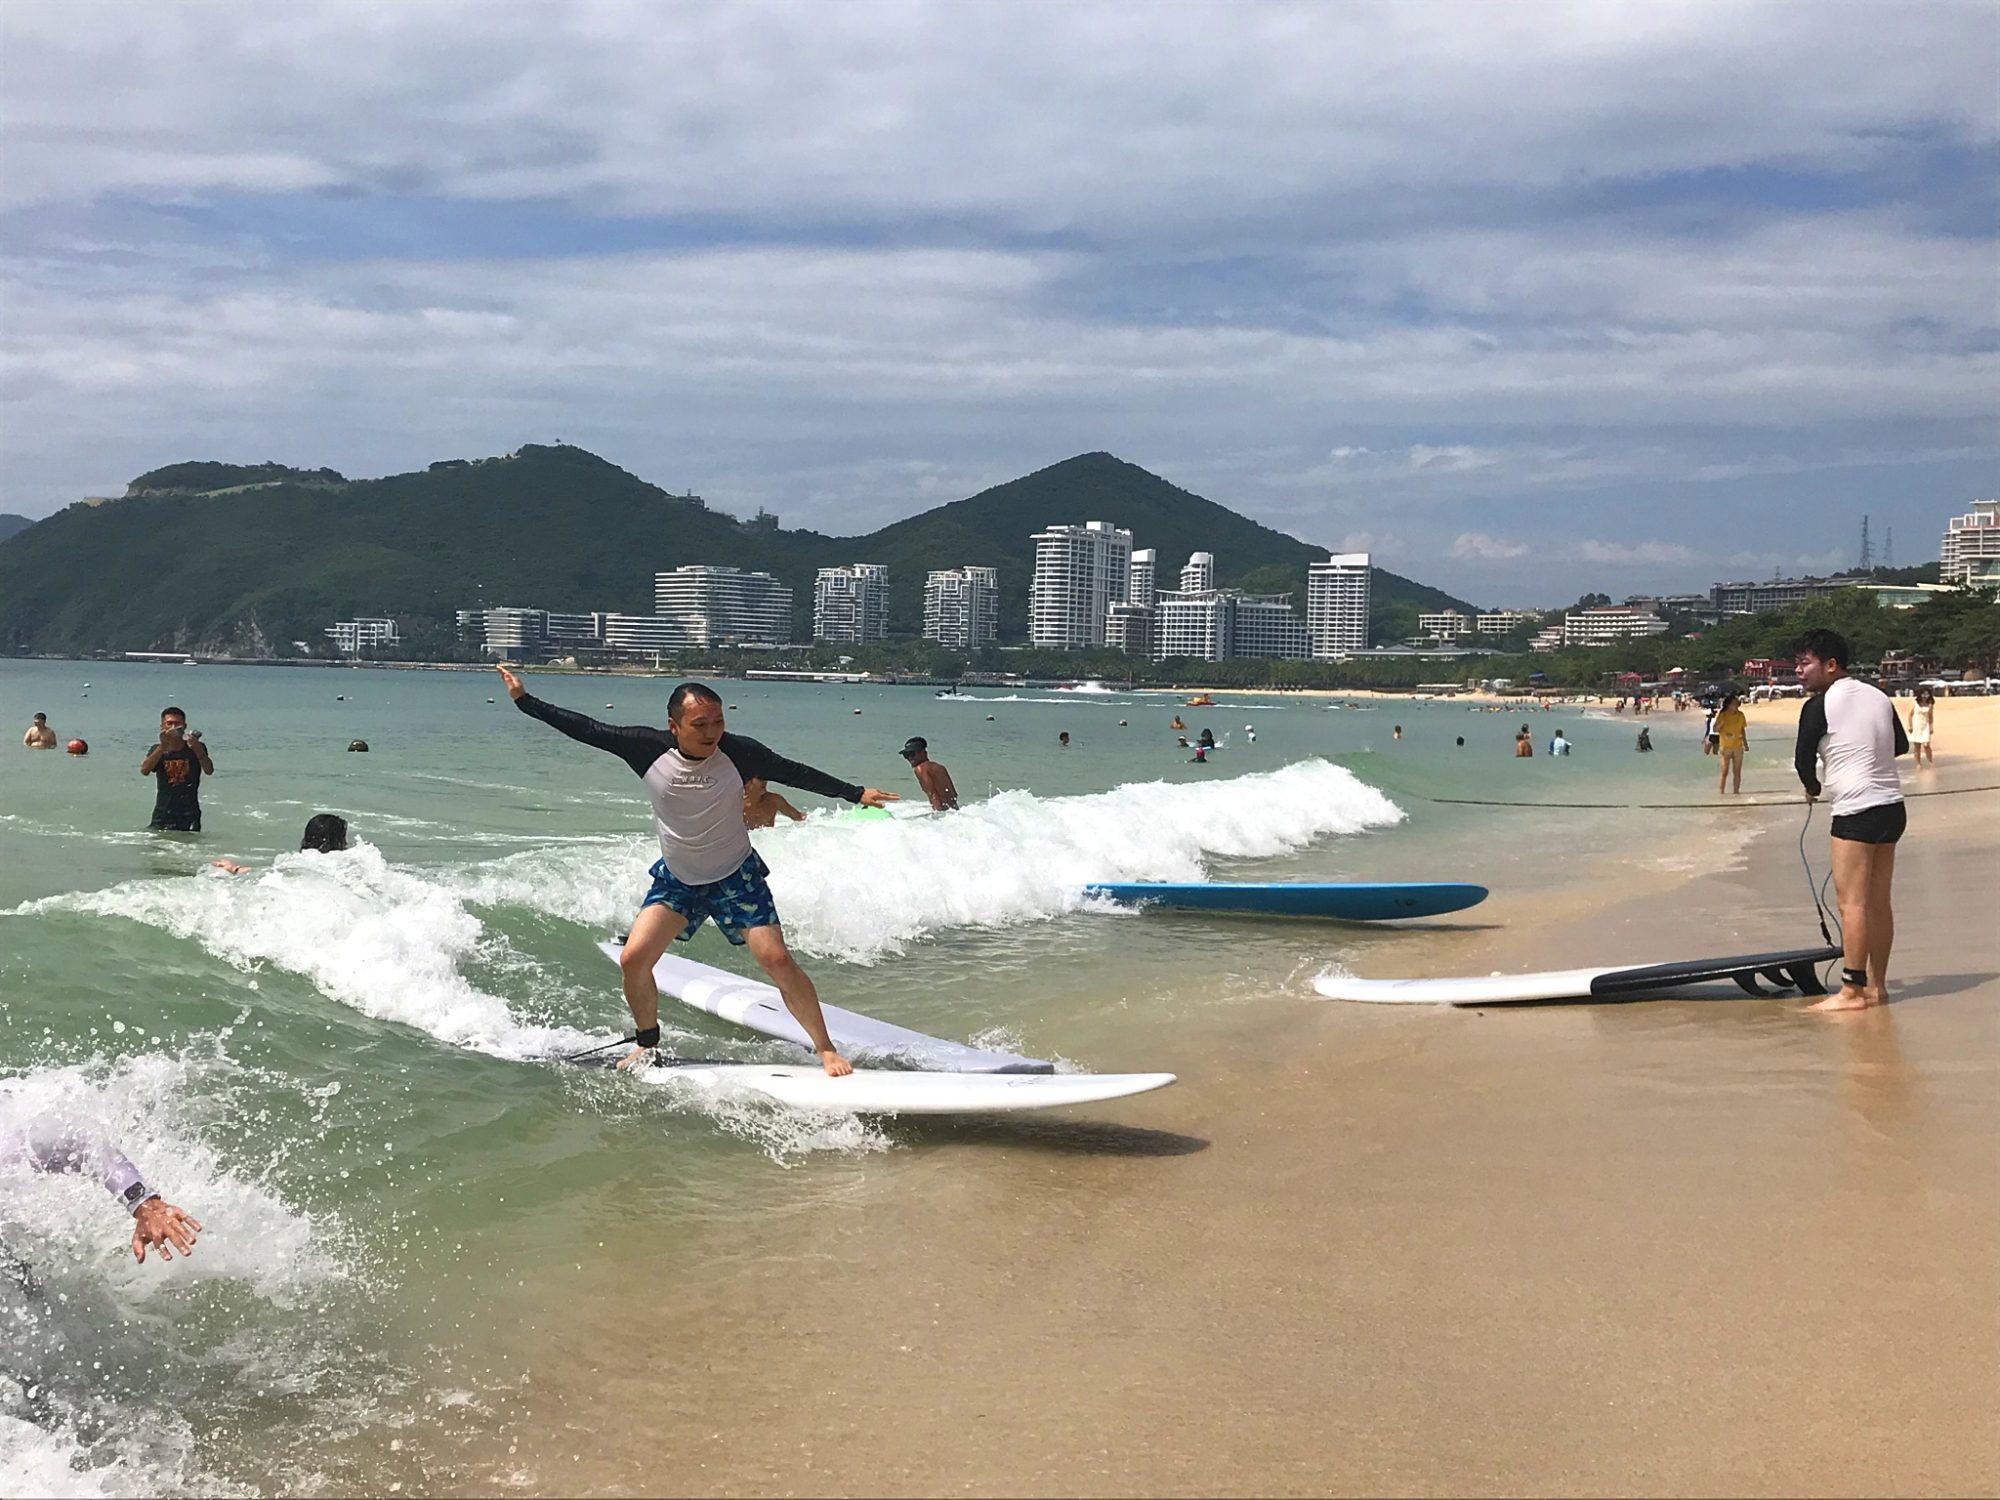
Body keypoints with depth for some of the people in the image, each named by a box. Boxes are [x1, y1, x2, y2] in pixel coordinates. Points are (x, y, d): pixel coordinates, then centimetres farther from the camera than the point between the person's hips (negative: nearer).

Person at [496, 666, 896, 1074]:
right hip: (676, 879, 2)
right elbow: (585, 729, -10)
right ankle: (648, 1043, 19)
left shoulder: (738, 753, -21)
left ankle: (825, 1048, 1)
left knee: (776, 960, -14)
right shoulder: (649, 749, -18)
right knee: (633, 960, -8)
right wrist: (525, 700, -9)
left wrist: (855, 793, -4)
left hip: (737, 877, -2)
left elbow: (795, 773, -7)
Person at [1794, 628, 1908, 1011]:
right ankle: (1877, 986, 16)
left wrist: (1813, 787, 15)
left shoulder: (1818, 706, -9)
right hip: (1892, 807, 8)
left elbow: (1803, 759, -5)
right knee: (1879, 903, 12)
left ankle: (1852, 992, -8)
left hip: (1856, 811, -8)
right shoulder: (1879, 697, 11)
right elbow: (1901, 745, 24)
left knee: (1851, 902, -7)